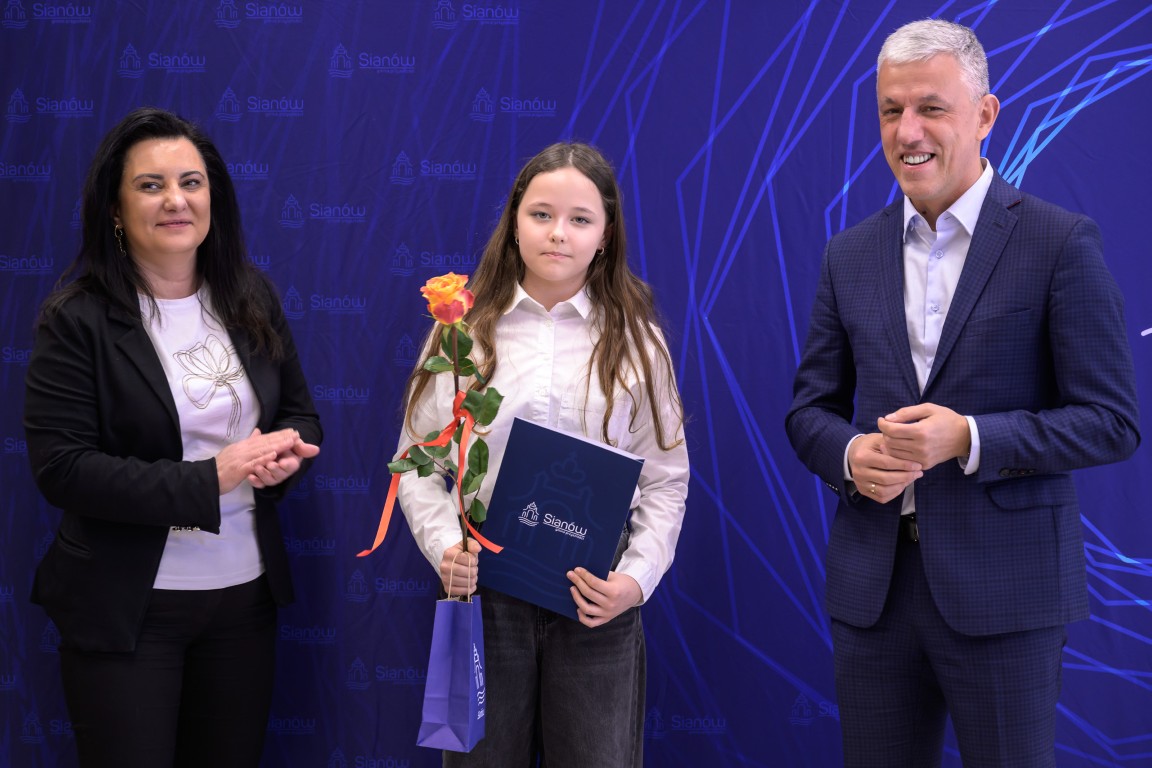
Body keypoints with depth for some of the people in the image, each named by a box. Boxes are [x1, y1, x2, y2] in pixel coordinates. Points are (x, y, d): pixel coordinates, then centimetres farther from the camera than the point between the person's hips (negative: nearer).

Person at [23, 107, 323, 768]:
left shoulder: (252, 298, 4)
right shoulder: (77, 318, -11)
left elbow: (302, 416, 12)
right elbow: (60, 468, -18)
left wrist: (282, 454, -14)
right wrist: (210, 477, -24)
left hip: (245, 593, 5)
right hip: (128, 607, -5)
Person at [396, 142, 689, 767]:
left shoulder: (634, 340, 5)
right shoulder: (464, 331, 3)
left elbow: (665, 481, 5)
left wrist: (637, 578, -9)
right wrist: (445, 548, -12)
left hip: (595, 599, 0)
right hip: (481, 589, 0)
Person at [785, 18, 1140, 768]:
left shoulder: (1062, 243, -5)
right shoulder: (850, 255, 9)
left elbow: (1112, 422, -7)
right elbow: (811, 409, 14)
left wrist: (970, 439, -20)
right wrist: (851, 455, -9)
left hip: (1005, 586, -4)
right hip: (874, 585, 4)